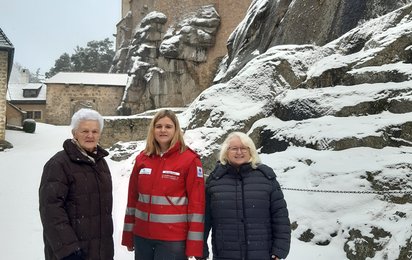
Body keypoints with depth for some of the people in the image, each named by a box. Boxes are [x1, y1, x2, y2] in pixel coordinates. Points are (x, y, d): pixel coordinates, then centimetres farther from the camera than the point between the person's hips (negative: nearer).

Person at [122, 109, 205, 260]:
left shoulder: (190, 160, -8)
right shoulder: (142, 158, 6)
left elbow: (197, 203, -9)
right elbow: (133, 198, 10)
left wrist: (194, 246, -11)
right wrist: (128, 235, 11)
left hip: (173, 239, -4)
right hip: (142, 236, 4)